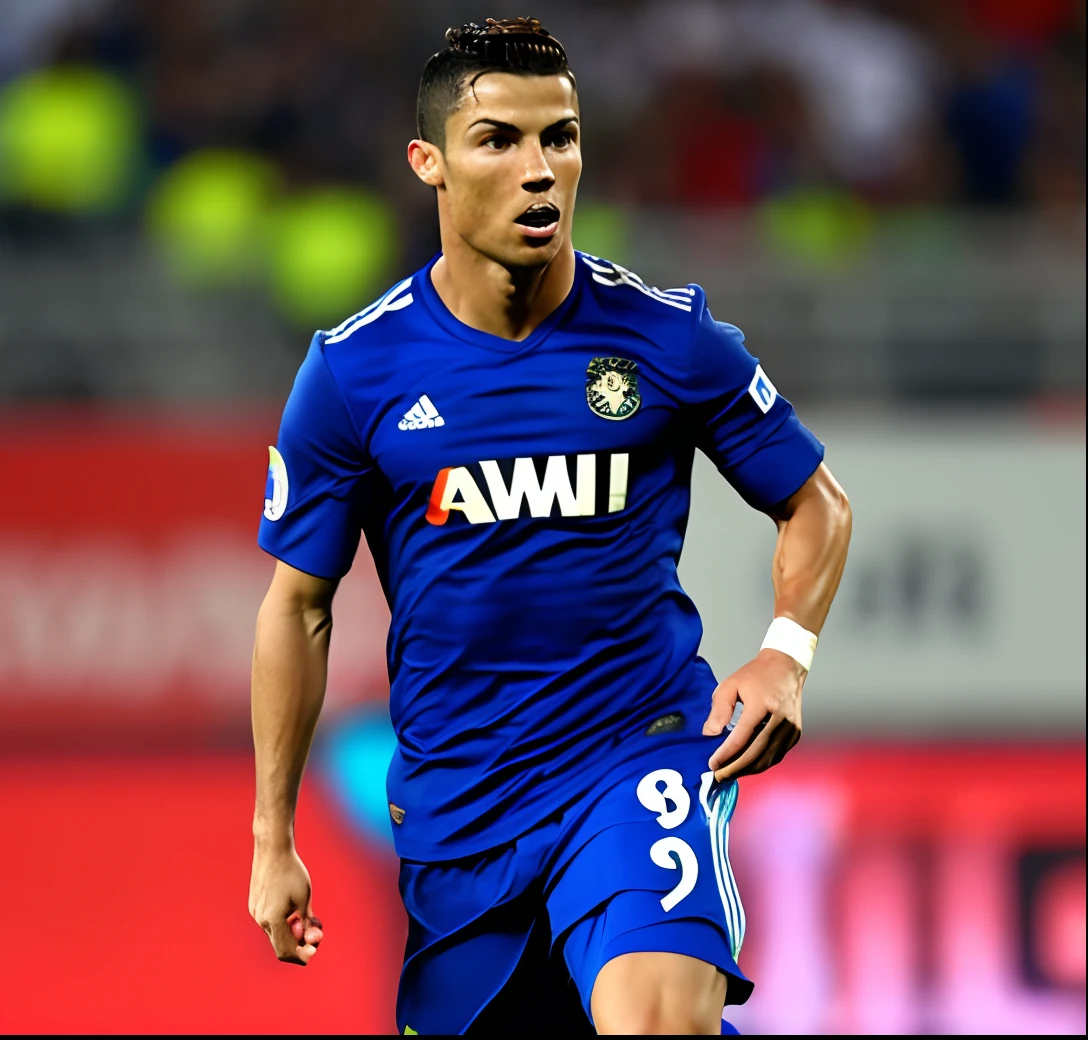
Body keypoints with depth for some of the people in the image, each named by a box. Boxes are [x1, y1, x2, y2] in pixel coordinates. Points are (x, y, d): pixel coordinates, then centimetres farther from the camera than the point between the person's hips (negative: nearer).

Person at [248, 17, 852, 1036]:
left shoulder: (669, 337, -3)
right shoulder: (354, 371, -2)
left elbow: (815, 505, 9)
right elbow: (299, 605, 7)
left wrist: (786, 655, -10)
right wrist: (272, 839, 6)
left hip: (641, 753, -3)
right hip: (452, 790, 3)